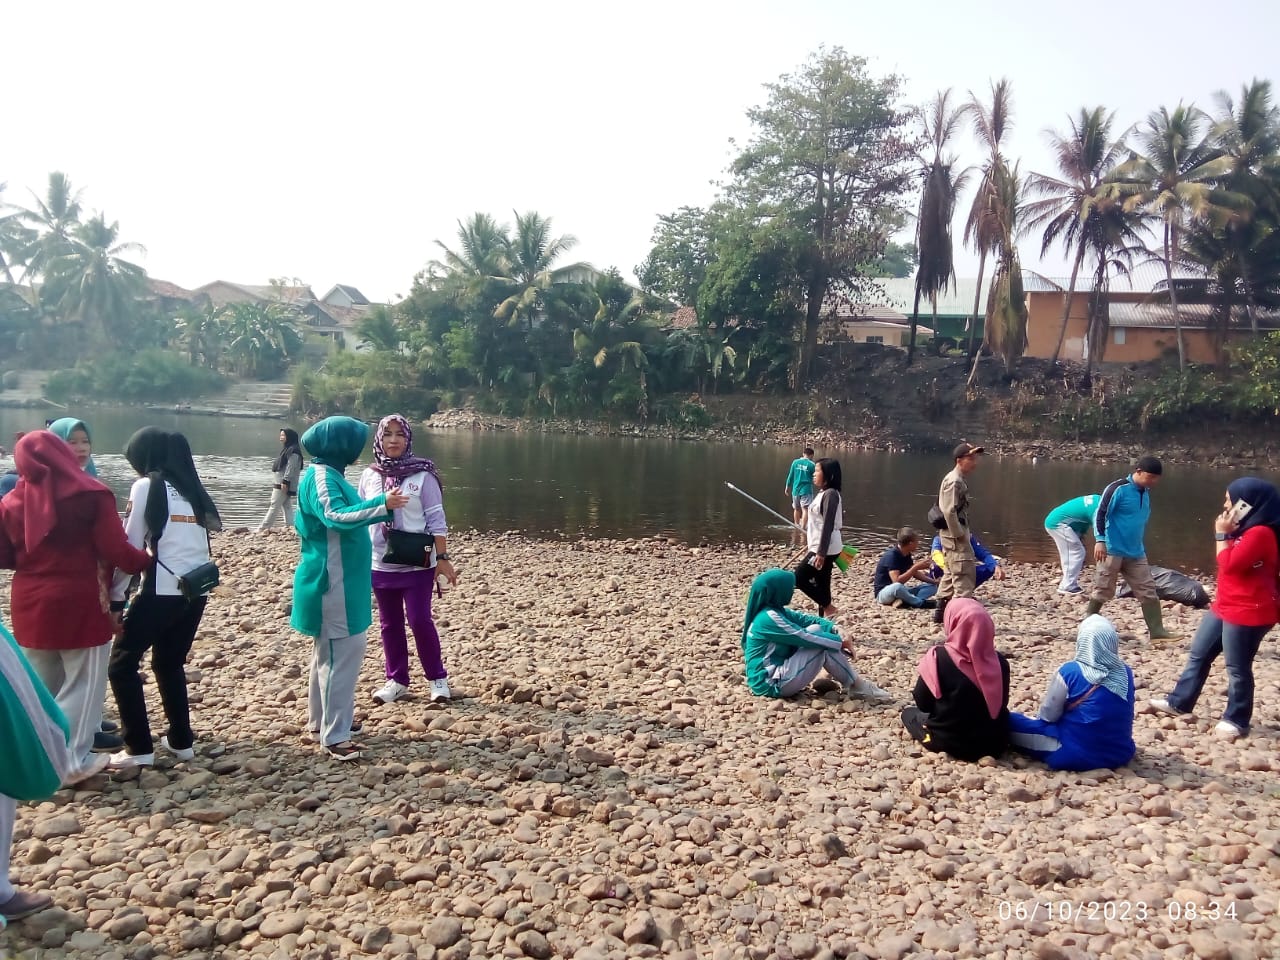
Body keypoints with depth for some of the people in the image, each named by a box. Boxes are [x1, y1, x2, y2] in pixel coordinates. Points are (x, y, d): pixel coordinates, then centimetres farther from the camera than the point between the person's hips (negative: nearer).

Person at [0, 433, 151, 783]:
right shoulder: (91, 495, -12)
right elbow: (116, 551, -14)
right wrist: (147, 561, 3)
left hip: (31, 606, 5)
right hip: (80, 604, -5)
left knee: (40, 685, 19)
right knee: (83, 684, 5)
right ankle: (72, 759, 6)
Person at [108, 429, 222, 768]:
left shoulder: (146, 486, -2)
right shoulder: (192, 488, 17)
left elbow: (130, 545, -4)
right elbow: (206, 532, 12)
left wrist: (115, 596, 1)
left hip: (162, 590, -7)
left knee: (122, 664, 7)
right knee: (170, 663, 21)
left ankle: (139, 748, 5)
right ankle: (181, 740, 24)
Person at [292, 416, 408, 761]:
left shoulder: (329, 474, 13)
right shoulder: (321, 477, -18)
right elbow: (336, 516, -34)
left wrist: (383, 505, 24)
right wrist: (382, 504, -40)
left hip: (339, 579, 11)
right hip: (332, 580, -11)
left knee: (331, 649, 19)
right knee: (342, 650, -8)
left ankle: (322, 718, 32)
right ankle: (334, 735, -3)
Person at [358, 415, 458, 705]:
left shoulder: (423, 475, -8)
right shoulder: (369, 475, 3)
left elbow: (436, 519, -7)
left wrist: (442, 557, -10)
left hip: (417, 563, -4)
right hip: (380, 564, 4)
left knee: (419, 620, -5)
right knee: (390, 623, 12)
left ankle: (437, 677, 13)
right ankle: (397, 680, 25)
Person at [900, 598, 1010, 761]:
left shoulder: (938, 657, -22)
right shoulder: (999, 662, -11)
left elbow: (923, 704, -10)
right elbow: (1001, 704, 4)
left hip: (947, 741, -2)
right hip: (994, 742, 2)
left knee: (909, 713, 25)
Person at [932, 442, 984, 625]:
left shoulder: (960, 480, 15)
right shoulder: (954, 481, -17)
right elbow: (949, 511, -24)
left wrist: (961, 533, 15)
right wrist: (959, 535, -20)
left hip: (953, 533, 11)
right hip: (954, 534, -11)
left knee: (951, 572, 17)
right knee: (965, 572, -11)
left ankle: (942, 610, 24)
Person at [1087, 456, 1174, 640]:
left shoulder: (1146, 493, 10)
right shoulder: (1118, 488, -14)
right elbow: (1100, 513, -17)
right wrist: (1100, 540, -25)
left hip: (1136, 553, 7)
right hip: (1112, 550, -7)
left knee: (1148, 590, 6)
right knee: (1103, 591, 0)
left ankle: (1157, 631, 11)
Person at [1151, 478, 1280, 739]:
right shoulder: (1246, 529, 13)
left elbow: (1229, 565, -22)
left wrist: (1222, 535, -14)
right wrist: (1227, 534, 9)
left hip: (1247, 612, -11)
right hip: (1225, 607, 11)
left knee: (1237, 668, 2)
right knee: (1198, 655, 16)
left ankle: (1236, 720, 16)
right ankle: (1179, 702, 26)